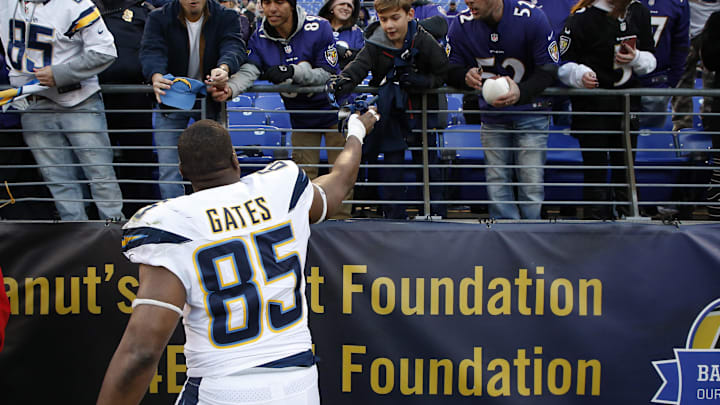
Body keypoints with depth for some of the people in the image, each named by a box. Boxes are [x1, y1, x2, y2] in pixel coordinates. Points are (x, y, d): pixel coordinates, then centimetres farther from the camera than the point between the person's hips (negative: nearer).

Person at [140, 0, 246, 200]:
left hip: (210, 101, 0)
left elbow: (234, 47, -24)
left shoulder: (226, 17, -6)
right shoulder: (159, 19, -7)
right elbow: (151, 51, -22)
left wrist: (224, 69, -48)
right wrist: (156, 76, -46)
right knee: (168, 168, -4)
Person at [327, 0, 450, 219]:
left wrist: (420, 81, -25)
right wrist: (342, 81, -43)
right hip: (391, 113, 1)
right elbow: (359, 65, -23)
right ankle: (394, 217, 11)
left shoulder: (424, 41, -13)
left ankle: (435, 215, 19)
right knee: (391, 164, 2)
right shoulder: (375, 44, -10)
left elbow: (443, 74, -10)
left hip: (422, 110, -1)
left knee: (427, 162, 8)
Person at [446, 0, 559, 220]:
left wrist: (521, 92, -35)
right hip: (492, 115, 3)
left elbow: (549, 70, -16)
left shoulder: (532, 18, -18)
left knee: (532, 183, -6)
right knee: (496, 181, 1)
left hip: (531, 113, -3)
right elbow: (451, 70, 0)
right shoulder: (461, 26, -8)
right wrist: (466, 76, -26)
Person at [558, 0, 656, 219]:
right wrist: (580, 75, -29)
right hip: (591, 106, -5)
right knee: (595, 172, -4)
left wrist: (636, 59, -11)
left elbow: (651, 59, 12)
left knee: (626, 169, 10)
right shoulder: (582, 18, -13)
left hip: (627, 103, 5)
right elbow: (561, 64, -8)